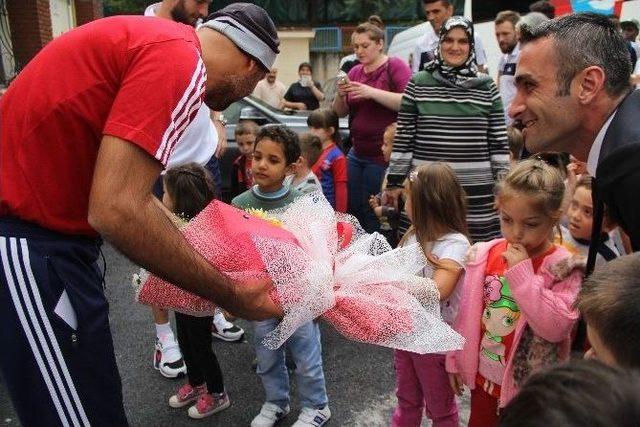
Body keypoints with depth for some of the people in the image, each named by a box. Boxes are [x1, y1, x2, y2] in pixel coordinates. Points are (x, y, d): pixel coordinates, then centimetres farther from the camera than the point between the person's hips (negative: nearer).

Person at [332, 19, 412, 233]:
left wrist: (372, 92, -22)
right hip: (357, 154, 6)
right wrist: (341, 95, -7)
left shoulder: (395, 66, -5)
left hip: (384, 156, -6)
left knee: (373, 217, 0)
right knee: (352, 211, 8)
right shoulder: (355, 72, 11)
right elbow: (340, 113, 13)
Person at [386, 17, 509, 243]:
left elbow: (499, 142, 6)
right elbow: (403, 138, 2)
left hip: (476, 190, 1)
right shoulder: (418, 84, 2)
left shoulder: (487, 87, 5)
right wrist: (395, 181, 0)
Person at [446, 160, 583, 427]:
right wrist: (455, 359, 8)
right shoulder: (484, 254, -6)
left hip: (528, 387, -3)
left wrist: (522, 273, -29)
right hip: (484, 377, 4)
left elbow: (556, 327, -28)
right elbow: (467, 313, 2)